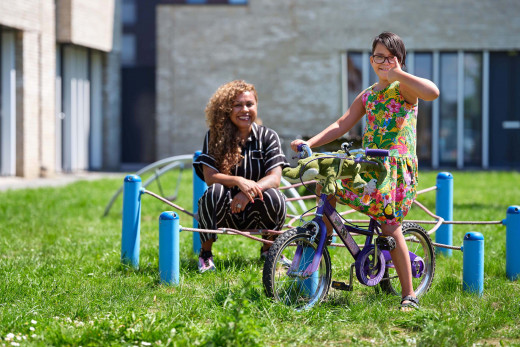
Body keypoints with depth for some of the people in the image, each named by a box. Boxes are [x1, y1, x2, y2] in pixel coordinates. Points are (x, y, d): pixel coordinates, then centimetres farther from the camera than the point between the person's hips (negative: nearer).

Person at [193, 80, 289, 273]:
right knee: (215, 191, -33)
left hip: (255, 212, 1)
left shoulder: (268, 137, -2)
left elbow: (274, 177, -14)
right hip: (224, 214, -1)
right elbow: (209, 177, -14)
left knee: (273, 196, -30)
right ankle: (205, 253, -12)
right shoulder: (215, 137, -4)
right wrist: (239, 181, -34)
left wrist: (250, 189, -35)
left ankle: (268, 250, 0)